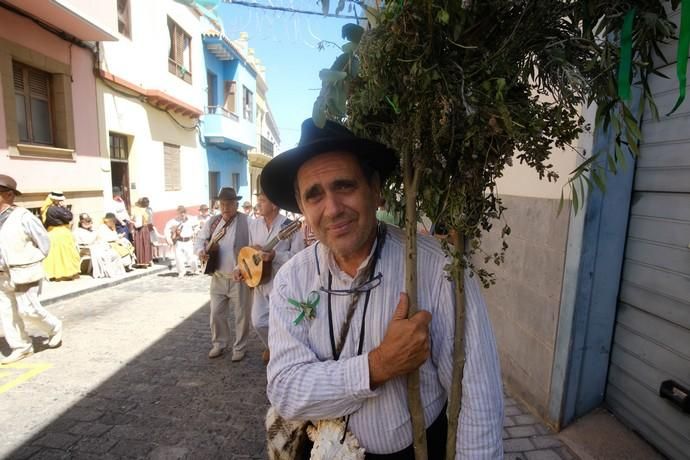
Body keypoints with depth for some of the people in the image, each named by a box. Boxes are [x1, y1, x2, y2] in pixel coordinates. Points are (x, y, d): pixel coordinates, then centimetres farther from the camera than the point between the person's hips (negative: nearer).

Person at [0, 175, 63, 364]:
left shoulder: (23, 216, -14)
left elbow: (44, 241, -7)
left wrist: (33, 262, -3)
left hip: (23, 273, -7)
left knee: (28, 309, -3)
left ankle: (54, 328, 23)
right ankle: (20, 348, 19)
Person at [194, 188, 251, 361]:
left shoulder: (246, 222, -11)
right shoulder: (212, 221, 7)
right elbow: (200, 240, 15)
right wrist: (201, 251, -8)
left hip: (239, 277, -4)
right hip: (218, 278, 5)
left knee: (241, 314, 6)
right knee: (216, 313, 13)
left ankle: (240, 347, 23)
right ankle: (218, 344, 33)